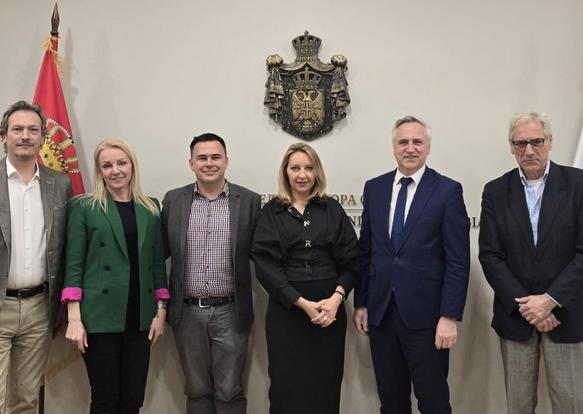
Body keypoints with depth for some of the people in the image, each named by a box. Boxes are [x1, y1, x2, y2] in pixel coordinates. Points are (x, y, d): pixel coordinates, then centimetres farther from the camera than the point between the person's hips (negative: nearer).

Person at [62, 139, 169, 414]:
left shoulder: (150, 208, 9)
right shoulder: (84, 207, 0)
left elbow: (158, 262, 11)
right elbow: (74, 264, -4)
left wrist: (160, 311, 6)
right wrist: (74, 318, -11)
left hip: (140, 317, 3)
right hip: (101, 316, -3)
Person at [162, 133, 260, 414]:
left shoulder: (249, 200, -2)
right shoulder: (173, 200, 3)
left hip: (230, 312, -1)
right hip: (187, 312, 2)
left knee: (229, 391, 8)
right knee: (197, 390, 15)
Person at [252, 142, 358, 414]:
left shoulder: (332, 209, 7)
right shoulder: (271, 212, 2)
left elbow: (350, 260, 4)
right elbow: (265, 265, -6)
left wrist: (336, 298, -12)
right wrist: (303, 303, -13)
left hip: (330, 309, 1)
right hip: (286, 310, -1)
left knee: (325, 385, 7)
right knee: (287, 385, 4)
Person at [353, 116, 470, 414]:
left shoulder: (448, 190, -5)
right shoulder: (374, 188, 7)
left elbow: (458, 260, -7)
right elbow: (364, 251, 10)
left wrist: (450, 316, -12)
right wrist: (360, 303, 9)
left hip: (425, 314, -3)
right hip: (380, 312, 4)